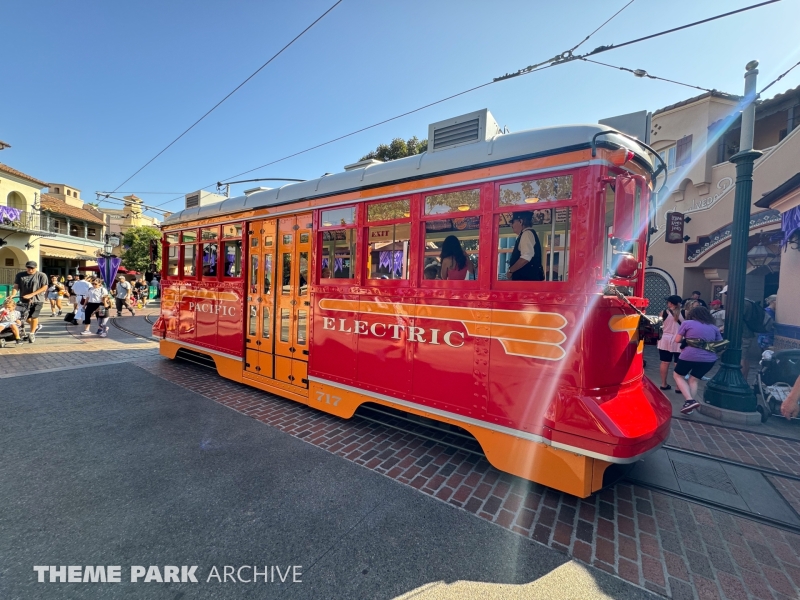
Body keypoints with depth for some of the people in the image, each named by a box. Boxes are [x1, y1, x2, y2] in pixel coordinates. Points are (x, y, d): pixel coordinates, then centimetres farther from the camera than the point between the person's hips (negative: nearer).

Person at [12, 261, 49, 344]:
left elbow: (44, 287, -10)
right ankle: (37, 326, 36)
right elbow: (16, 286, 3)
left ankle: (32, 333, 9)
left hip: (37, 300, -4)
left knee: (34, 316, -8)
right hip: (24, 300, 4)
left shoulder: (41, 275, -5)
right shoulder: (20, 275, 5)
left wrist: (31, 294, -18)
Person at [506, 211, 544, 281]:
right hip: (526, 277, 9)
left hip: (527, 277, -9)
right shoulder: (525, 234, 20)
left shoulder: (527, 233, -10)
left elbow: (526, 257, -23)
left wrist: (510, 270, -13)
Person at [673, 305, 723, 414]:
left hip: (689, 355, -4)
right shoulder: (714, 328, 16)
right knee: (693, 380, 21)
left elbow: (677, 340, 4)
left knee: (677, 375, 18)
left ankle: (690, 400, 1)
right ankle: (690, 404, 18)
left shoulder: (687, 323, 4)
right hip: (709, 359, 4)